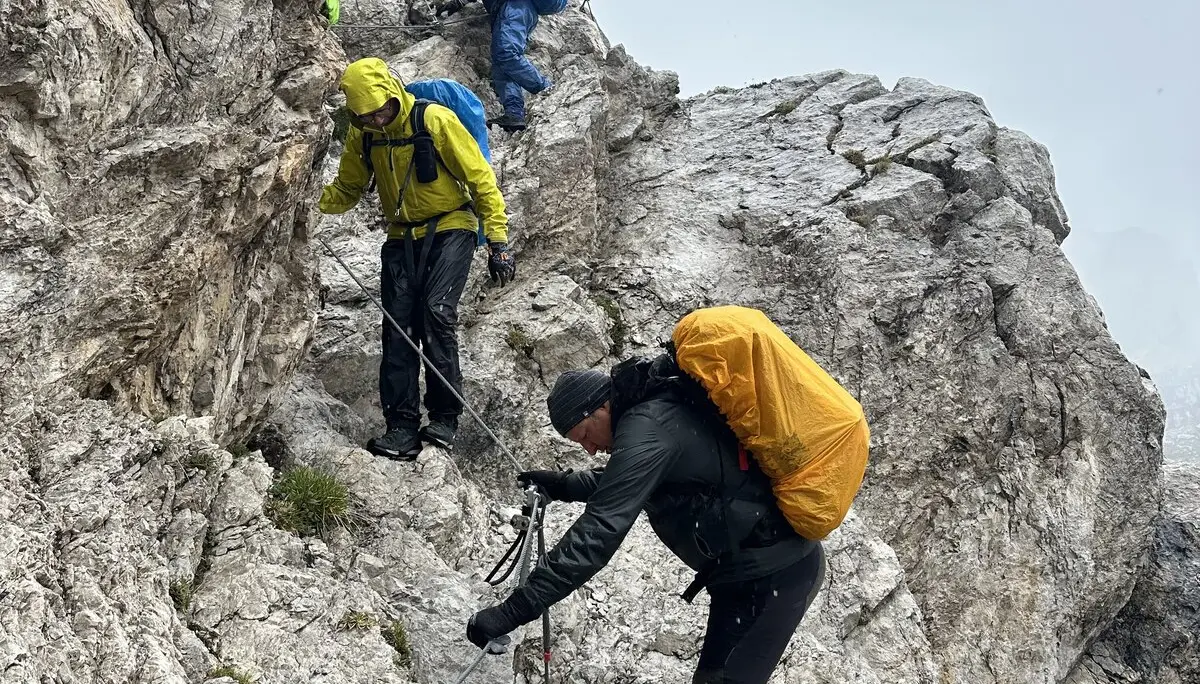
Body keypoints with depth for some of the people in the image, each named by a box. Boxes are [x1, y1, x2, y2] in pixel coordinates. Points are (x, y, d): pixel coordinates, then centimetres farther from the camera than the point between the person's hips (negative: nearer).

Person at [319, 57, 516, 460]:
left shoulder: (435, 121, -17)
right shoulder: (361, 135, -1)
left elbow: (481, 179, -12)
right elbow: (347, 189, 11)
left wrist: (498, 242, -15)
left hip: (449, 230, -5)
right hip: (402, 237, 5)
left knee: (437, 313, -21)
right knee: (397, 327, -6)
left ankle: (445, 417, -13)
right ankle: (402, 426, -5)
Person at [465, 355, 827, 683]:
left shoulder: (646, 427, -20)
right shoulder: (664, 404, 10)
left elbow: (598, 534, -27)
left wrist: (512, 611, -26)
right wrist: (563, 485, 23)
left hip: (769, 576, -10)